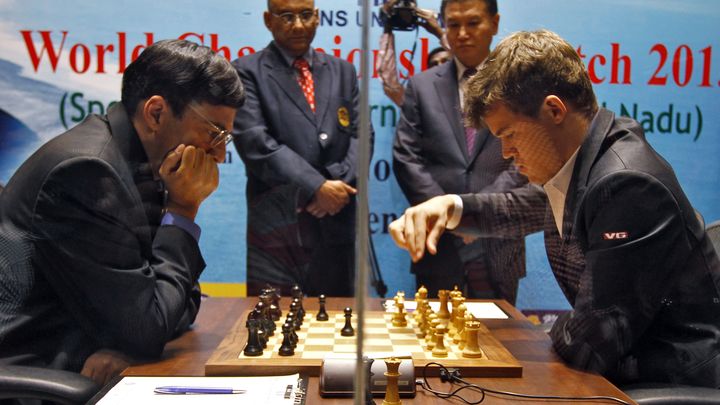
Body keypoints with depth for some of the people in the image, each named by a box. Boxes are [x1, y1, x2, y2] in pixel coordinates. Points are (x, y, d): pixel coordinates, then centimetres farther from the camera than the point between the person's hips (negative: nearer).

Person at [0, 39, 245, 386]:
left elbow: (181, 295, 8)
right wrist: (183, 211, -12)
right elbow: (147, 325, -18)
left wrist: (125, 344, -11)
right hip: (30, 380, -7)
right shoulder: (87, 169, -20)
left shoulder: (140, 163, 4)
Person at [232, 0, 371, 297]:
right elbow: (255, 142, -11)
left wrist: (340, 184, -10)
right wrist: (316, 188, -16)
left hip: (337, 226, 4)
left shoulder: (342, 71, 15)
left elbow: (361, 135, 8)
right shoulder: (247, 71, 0)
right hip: (277, 227, -4)